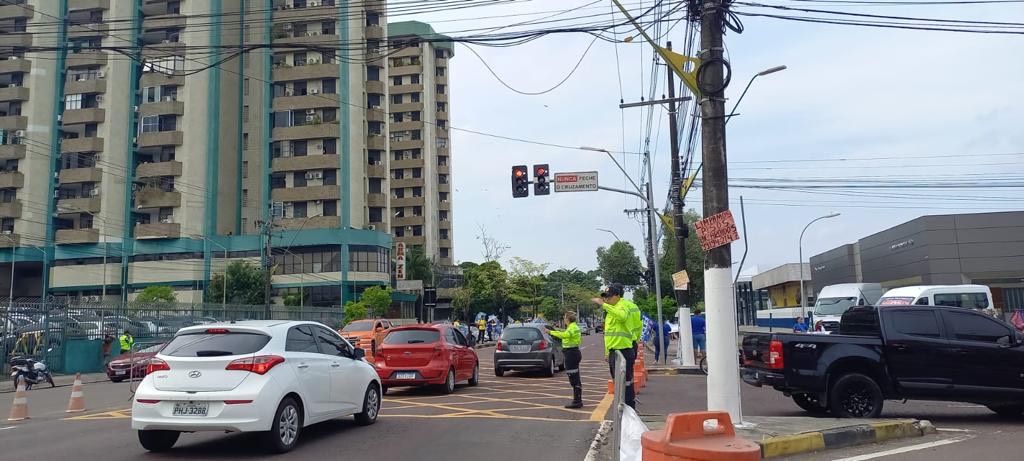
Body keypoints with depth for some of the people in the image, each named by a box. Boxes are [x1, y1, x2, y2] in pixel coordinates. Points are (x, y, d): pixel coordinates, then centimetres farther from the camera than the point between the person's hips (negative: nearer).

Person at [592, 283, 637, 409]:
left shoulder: (623, 305, -12)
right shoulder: (611, 310, 18)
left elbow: (622, 316, -38)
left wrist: (603, 305, -38)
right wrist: (607, 351, 23)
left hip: (623, 350, -10)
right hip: (614, 351, 10)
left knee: (626, 382, -6)